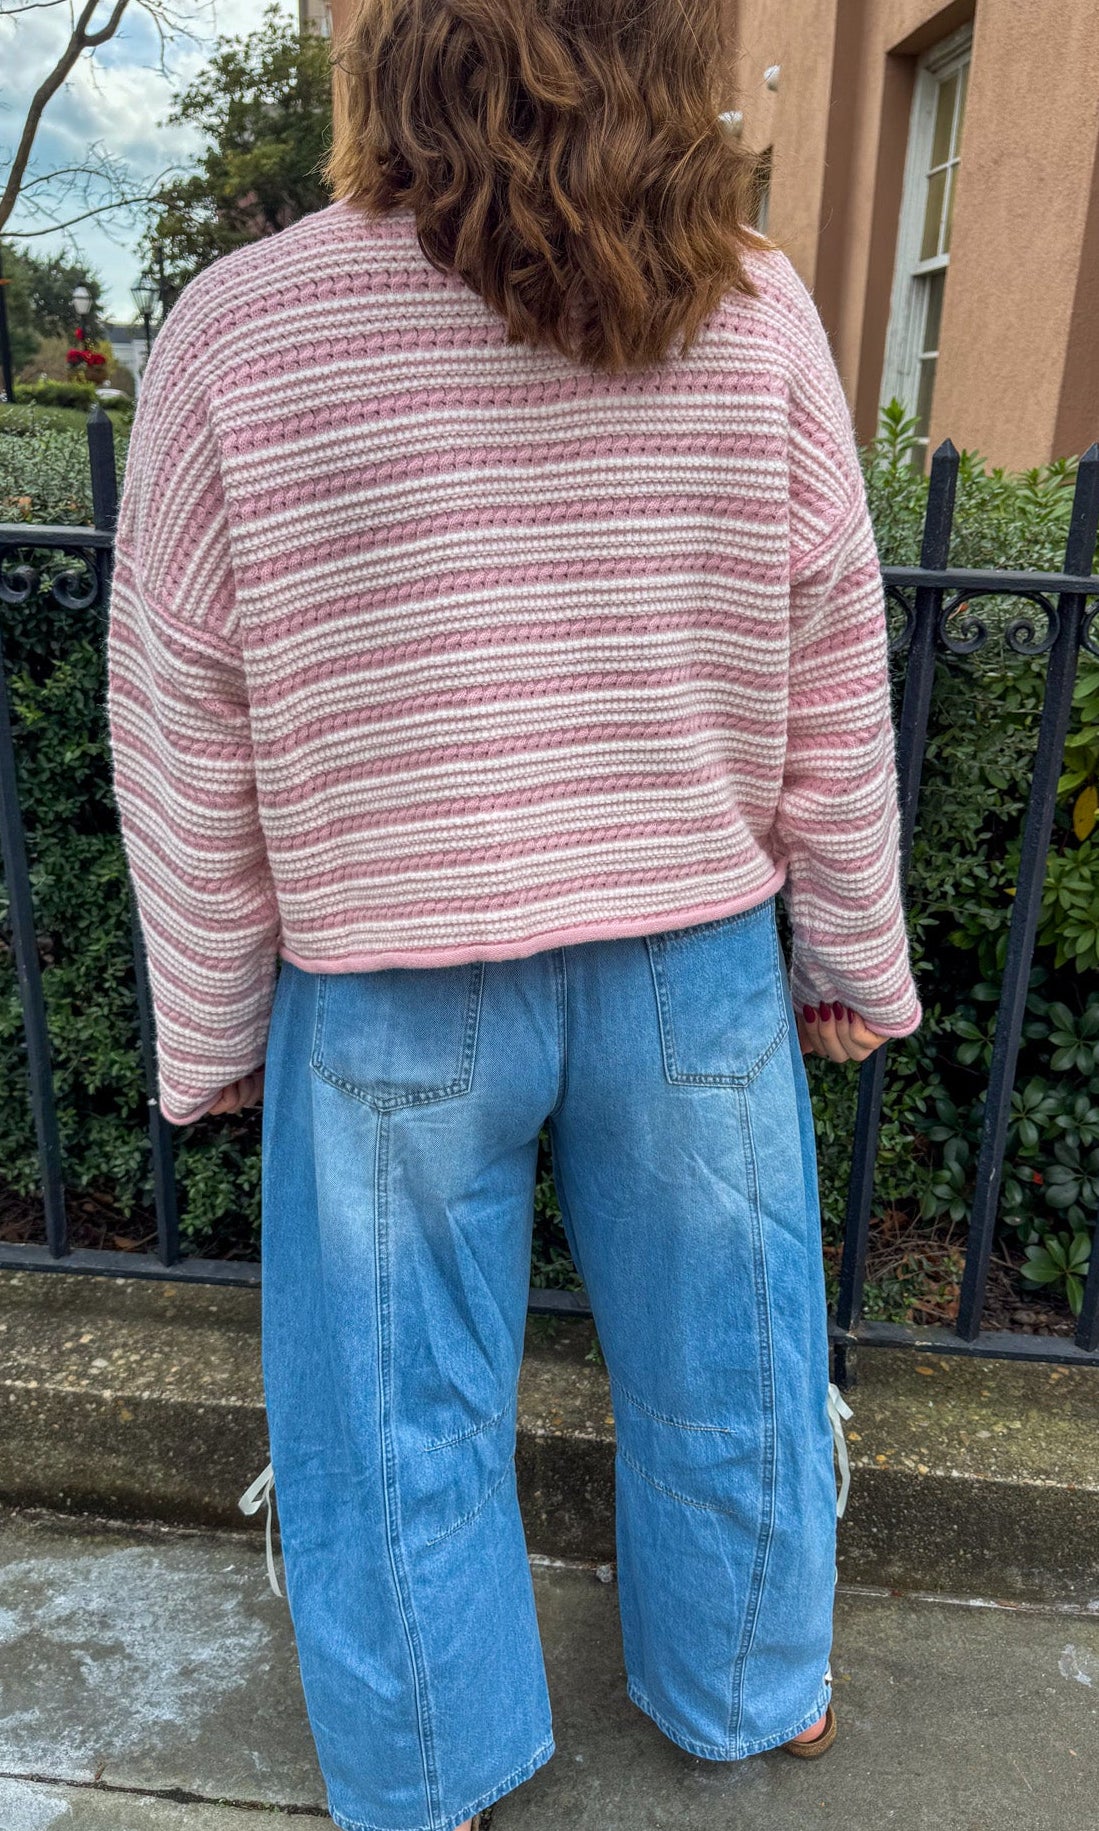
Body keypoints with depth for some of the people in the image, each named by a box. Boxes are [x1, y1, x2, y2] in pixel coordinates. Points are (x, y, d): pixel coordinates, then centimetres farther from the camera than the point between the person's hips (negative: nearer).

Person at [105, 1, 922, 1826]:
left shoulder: (239, 338, -13)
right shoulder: (754, 309, -8)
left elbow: (186, 758, -8)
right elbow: (835, 698, -2)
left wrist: (211, 1032, 6)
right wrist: (857, 960, 11)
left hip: (389, 994, -1)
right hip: (697, 967, 2)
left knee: (398, 1404, 20)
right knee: (725, 1360, 24)